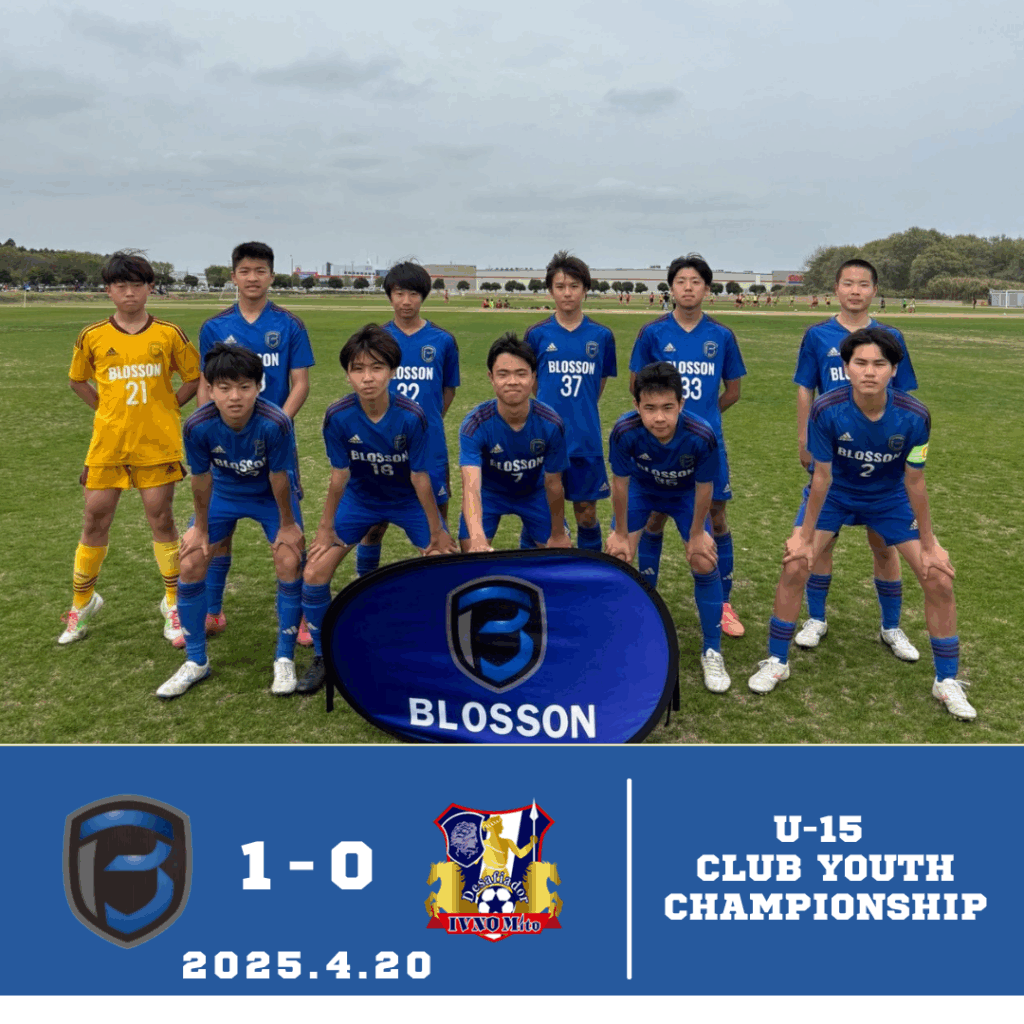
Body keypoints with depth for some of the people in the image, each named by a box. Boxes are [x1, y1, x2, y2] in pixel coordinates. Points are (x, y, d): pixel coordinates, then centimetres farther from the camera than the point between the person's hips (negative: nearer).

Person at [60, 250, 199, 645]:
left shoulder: (168, 334, -3)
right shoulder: (93, 336, 0)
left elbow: (195, 376, 7)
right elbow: (77, 379, 15)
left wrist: (169, 407, 1)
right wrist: (106, 409, 7)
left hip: (158, 444, -1)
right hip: (108, 444, 1)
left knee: (161, 519, 4)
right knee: (95, 520, 7)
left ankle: (174, 602, 18)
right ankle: (82, 602, 25)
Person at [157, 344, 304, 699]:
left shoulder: (275, 423, -36)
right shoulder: (198, 426, -29)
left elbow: (279, 477, -22)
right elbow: (201, 479, -14)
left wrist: (287, 524, -11)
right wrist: (201, 528, -3)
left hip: (271, 494, -2)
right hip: (224, 492, 2)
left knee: (290, 563, -16)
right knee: (190, 565, -5)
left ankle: (285, 658, 4)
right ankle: (196, 661, 14)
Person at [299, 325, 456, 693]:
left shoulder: (411, 417, -29)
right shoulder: (338, 417, -24)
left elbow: (420, 478, -20)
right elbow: (340, 475, -12)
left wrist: (437, 532, -11)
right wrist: (326, 528, -5)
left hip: (408, 500, -1)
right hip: (360, 499, 1)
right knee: (314, 573, -8)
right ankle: (323, 658, 13)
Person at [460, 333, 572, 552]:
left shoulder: (551, 424, -27)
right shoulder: (475, 425, -32)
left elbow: (553, 484, -15)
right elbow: (471, 486, -45)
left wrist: (558, 535, -6)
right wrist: (478, 540, -61)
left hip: (534, 492, 2)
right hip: (489, 492, -1)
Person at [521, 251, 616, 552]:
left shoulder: (601, 336, 2)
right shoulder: (537, 335, -1)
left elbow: (599, 386, 12)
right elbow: (532, 384, 10)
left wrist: (580, 413, 10)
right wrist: (554, 409, 9)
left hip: (586, 439, 1)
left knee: (586, 512, 8)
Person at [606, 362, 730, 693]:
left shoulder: (702, 436, -39)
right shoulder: (624, 431, -37)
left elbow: (703, 488, -20)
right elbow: (620, 483, -19)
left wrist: (697, 534, -8)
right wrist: (621, 533, -8)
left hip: (685, 493, -1)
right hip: (641, 489, 1)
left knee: (705, 564, -8)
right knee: (616, 557, -6)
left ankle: (712, 652, 12)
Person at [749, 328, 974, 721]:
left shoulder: (914, 416, -27)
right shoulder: (827, 410, -29)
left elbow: (914, 482, -15)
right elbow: (822, 476, -18)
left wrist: (929, 545, -7)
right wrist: (805, 536, -12)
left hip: (890, 499, 1)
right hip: (836, 494, -1)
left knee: (939, 580, -5)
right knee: (794, 567, -14)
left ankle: (947, 680, 15)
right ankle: (776, 662, 9)